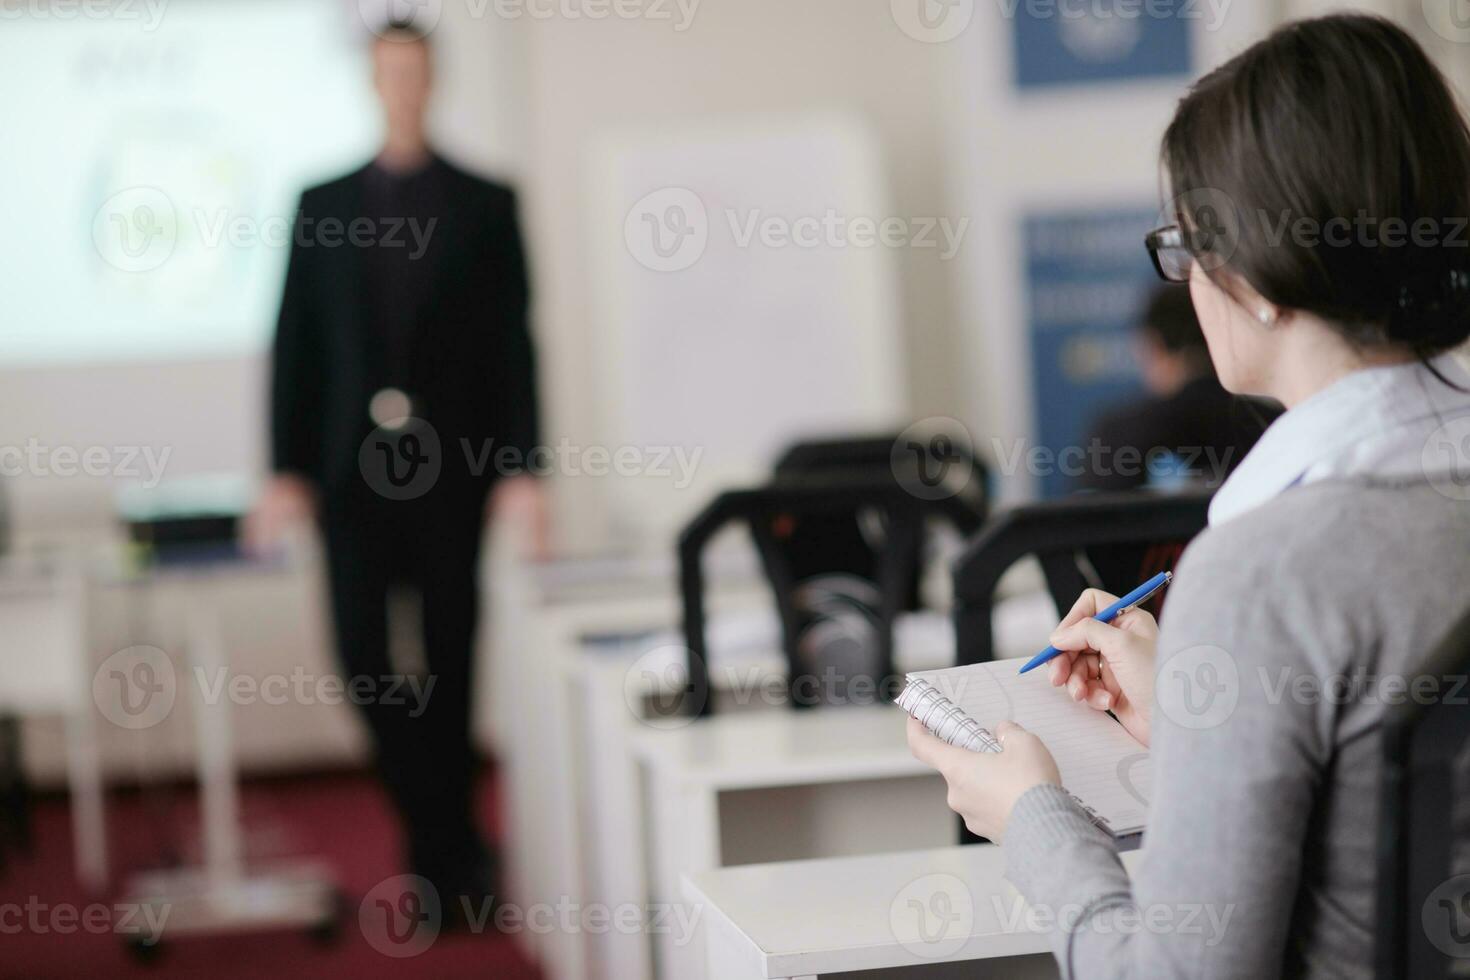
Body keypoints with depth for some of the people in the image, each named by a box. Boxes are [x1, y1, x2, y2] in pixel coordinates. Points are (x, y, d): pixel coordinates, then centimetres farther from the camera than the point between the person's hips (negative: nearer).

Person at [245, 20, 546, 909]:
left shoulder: (485, 204, 6)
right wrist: (287, 469, -2)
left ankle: (442, 852, 16)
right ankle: (455, 837, 9)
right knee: (363, 655, -5)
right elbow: (295, 343, 6)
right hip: (353, 463, 1)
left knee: (450, 657, 2)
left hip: (449, 467, -1)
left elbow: (513, 342, 1)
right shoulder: (322, 205, 9)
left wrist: (518, 468, -8)